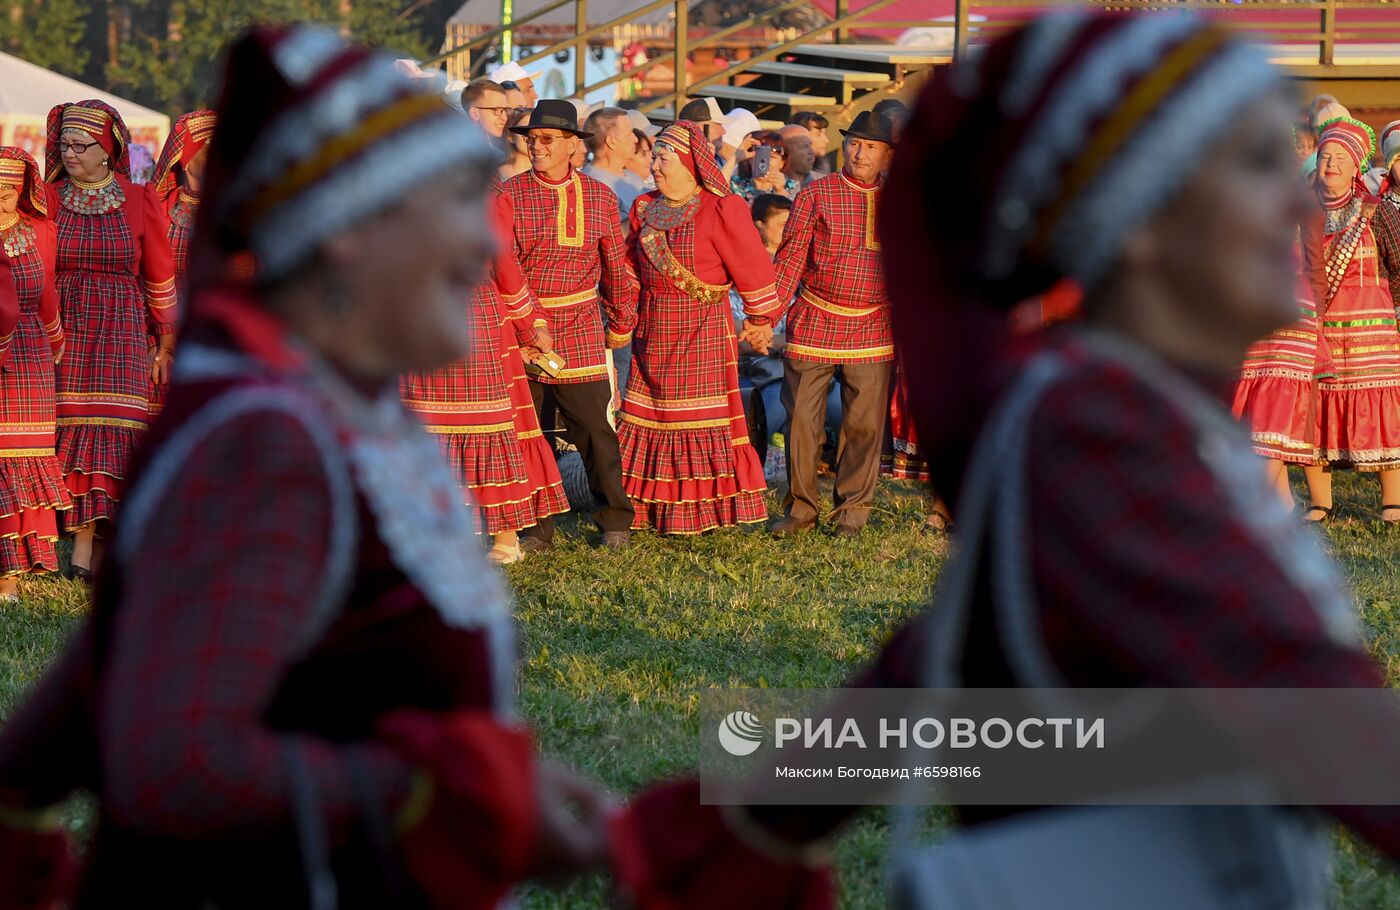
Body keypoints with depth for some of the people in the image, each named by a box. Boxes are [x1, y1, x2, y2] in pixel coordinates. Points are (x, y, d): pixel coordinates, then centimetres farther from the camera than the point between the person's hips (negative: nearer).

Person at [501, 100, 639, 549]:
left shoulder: (599, 196, 5)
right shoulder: (509, 194, 0)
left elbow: (616, 265, 13)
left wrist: (622, 323, 16)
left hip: (581, 330, 0)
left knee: (594, 424, -3)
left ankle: (615, 519, 10)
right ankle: (535, 525, 14)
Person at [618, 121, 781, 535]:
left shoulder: (721, 211, -11)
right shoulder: (645, 209, 9)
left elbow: (752, 268, -6)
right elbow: (633, 268, 19)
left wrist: (759, 321, 0)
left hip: (704, 332, -6)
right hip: (654, 331, 6)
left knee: (704, 419, -5)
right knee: (648, 415, 5)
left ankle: (703, 510, 1)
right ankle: (651, 508, 11)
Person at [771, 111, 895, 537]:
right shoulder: (815, 195, -1)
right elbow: (791, 258, -2)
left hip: (872, 328, 2)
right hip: (814, 323, -2)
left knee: (864, 422, 2)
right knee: (802, 418, -1)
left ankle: (854, 509, 15)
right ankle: (801, 507, 10)